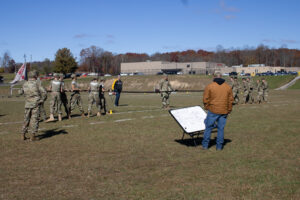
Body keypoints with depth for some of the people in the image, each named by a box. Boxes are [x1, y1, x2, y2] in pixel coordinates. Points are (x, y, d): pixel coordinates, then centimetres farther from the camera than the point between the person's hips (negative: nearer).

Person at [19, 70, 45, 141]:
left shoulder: (25, 84, 4)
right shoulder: (36, 84, -10)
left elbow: (20, 92, 18)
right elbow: (44, 91, -13)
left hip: (27, 104, 5)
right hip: (35, 104, -5)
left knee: (26, 119, 14)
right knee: (34, 119, 0)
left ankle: (23, 135, 16)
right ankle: (33, 136, -2)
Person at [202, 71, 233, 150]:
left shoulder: (209, 86, -3)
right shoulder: (228, 87, 6)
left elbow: (205, 99, -3)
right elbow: (231, 100, 10)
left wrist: (207, 108, 11)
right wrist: (229, 110, 17)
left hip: (213, 111, -2)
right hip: (224, 112, 2)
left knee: (208, 127, 7)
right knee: (221, 128, 9)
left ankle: (205, 145, 10)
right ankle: (219, 146, 13)